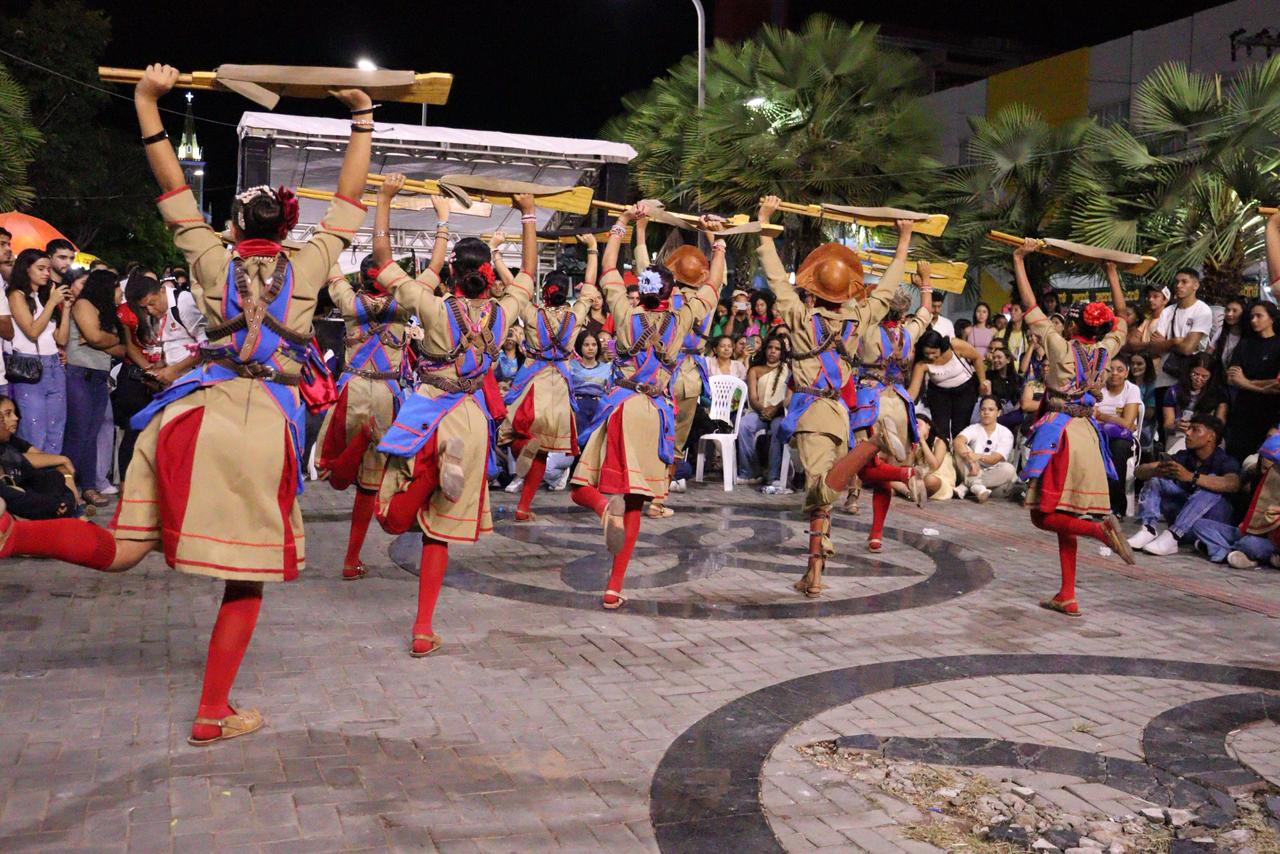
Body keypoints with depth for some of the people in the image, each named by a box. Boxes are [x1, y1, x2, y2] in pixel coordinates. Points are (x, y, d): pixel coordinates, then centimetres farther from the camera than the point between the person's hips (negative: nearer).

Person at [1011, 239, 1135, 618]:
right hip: (1086, 432, 6)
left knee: (1044, 514, -3)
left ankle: (1100, 528, -28)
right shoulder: (1104, 351, 7)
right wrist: (1112, 272, 32)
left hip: (1058, 431, -6)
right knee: (1065, 516, 9)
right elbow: (1121, 319, 25)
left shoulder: (1061, 346, -5)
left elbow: (1030, 305, -6)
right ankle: (1067, 596, 7)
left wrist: (1019, 260, -2)